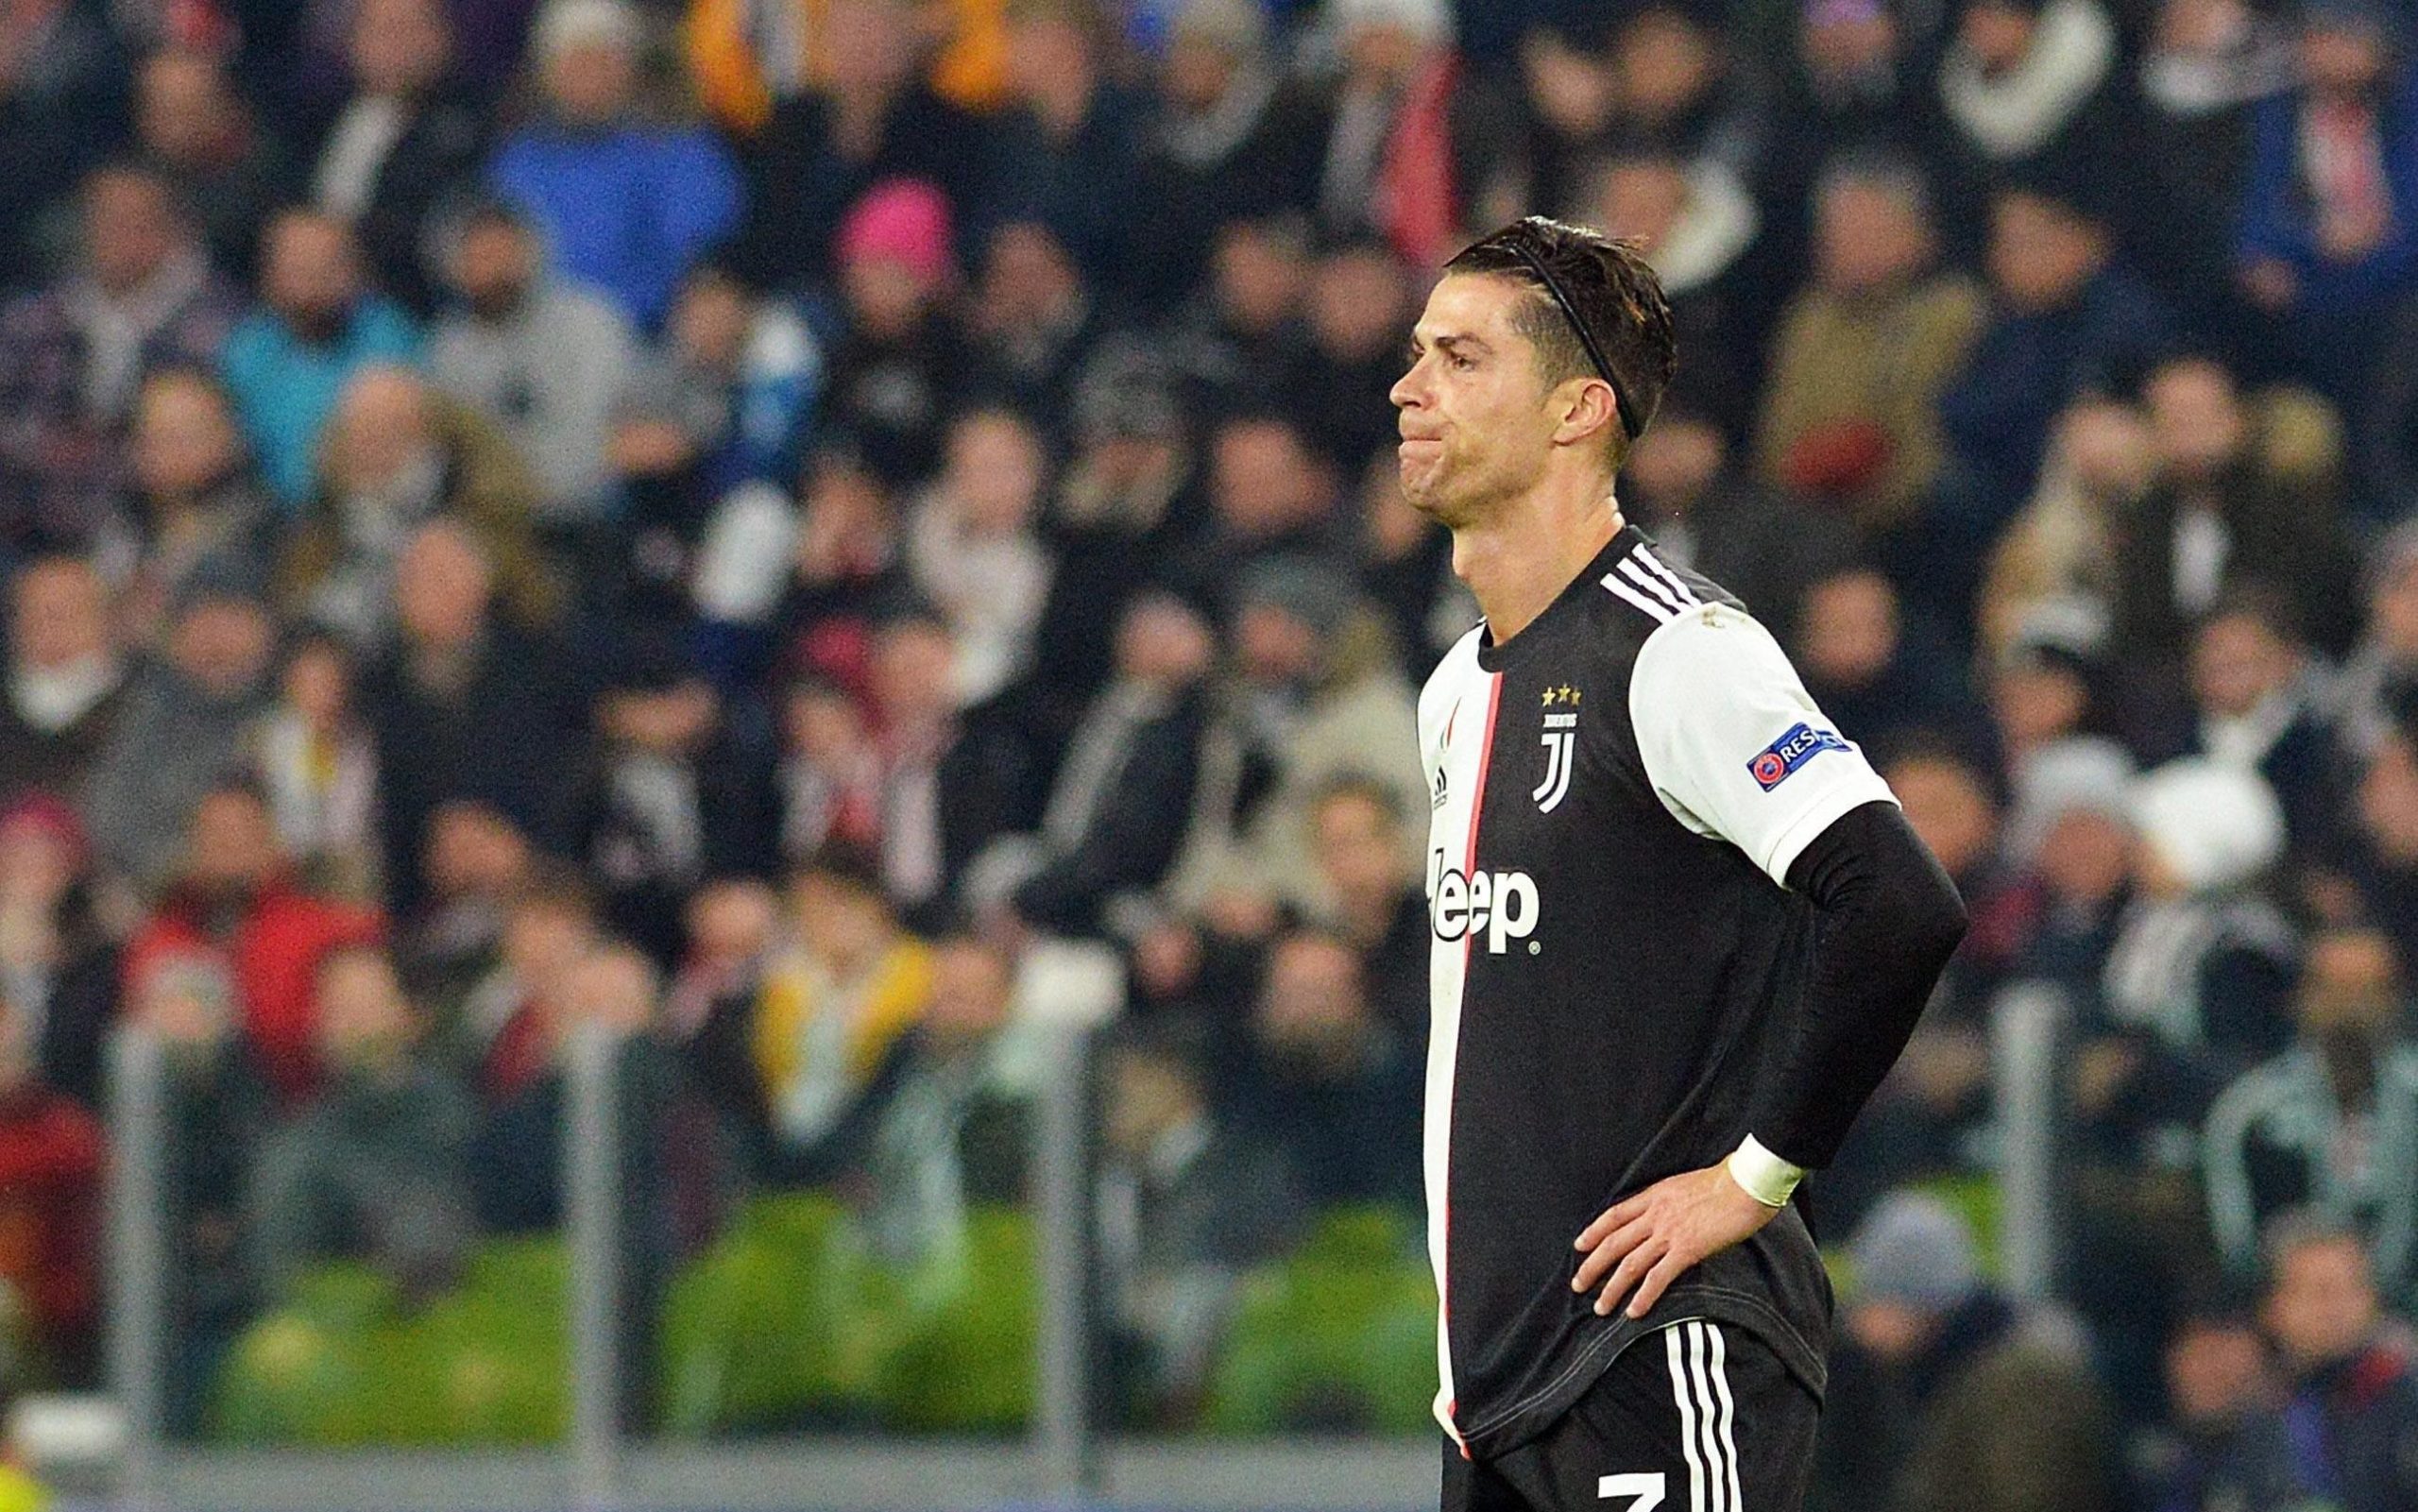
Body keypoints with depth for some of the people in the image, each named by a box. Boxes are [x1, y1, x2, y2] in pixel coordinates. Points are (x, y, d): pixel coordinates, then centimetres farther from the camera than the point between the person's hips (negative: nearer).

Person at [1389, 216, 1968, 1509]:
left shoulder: (1673, 654, -11)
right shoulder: (1459, 693, 17)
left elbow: (1902, 910, -22)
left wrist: (1753, 1177, -16)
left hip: (1666, 1357, -9)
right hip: (1493, 1375, 9)